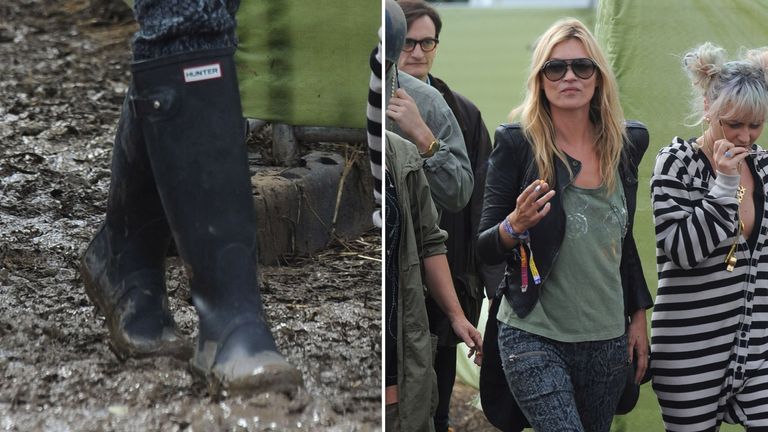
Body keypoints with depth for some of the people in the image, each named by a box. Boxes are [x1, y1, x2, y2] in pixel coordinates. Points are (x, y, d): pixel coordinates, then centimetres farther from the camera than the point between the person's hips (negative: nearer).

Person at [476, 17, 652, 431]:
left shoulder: (626, 143, 4)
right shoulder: (517, 143, -8)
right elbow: (483, 250, -5)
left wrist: (639, 317, 15)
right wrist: (515, 225, -25)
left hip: (608, 339, 4)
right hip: (534, 336, -4)